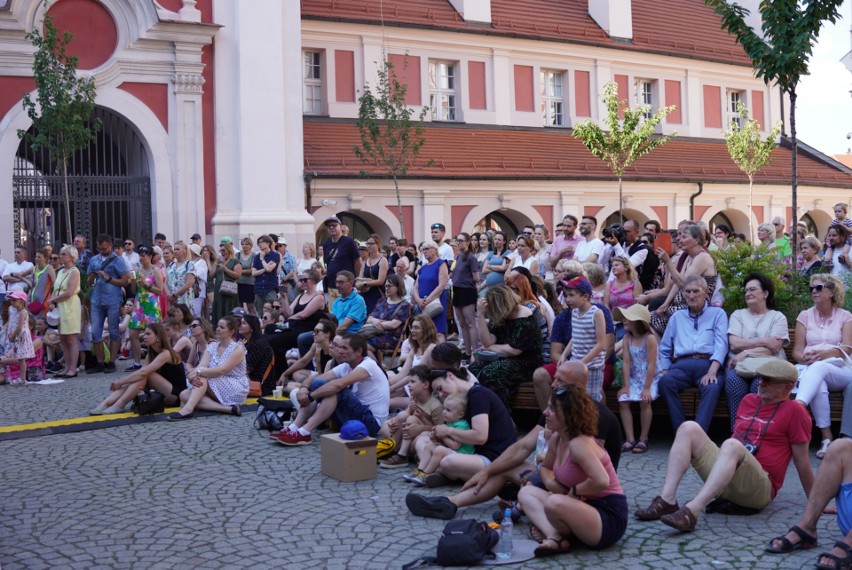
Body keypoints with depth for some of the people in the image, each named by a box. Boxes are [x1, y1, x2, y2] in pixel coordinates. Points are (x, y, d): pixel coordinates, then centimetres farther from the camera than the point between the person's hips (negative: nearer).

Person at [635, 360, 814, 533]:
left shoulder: (794, 411, -1)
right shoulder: (749, 400, 18)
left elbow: (802, 462, 1)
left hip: (759, 490, -7)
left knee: (731, 444, -35)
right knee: (689, 428, -9)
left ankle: (692, 511, -49)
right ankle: (667, 500, -24)